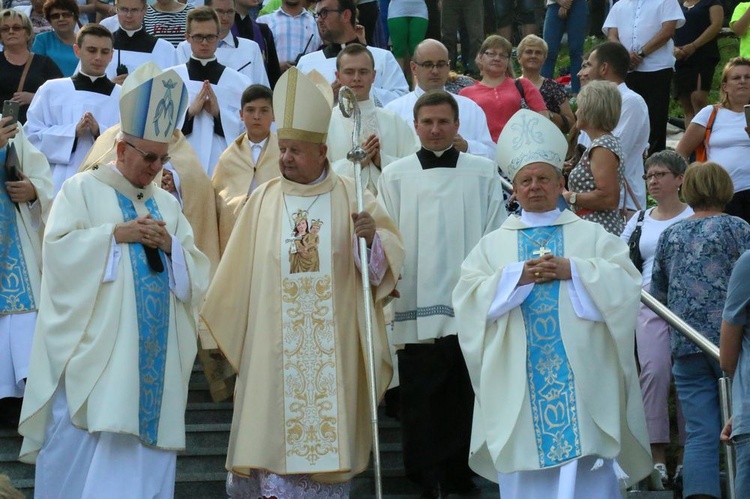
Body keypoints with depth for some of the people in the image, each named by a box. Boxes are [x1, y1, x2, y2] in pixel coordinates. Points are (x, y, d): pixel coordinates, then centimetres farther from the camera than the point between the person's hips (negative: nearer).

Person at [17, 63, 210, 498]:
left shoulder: (167, 204, 17)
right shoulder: (83, 189, 3)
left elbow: (196, 273, 13)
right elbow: (58, 249, -9)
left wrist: (170, 246, -6)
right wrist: (115, 234, -14)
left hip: (153, 354, 5)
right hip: (94, 348, -4)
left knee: (143, 458, 1)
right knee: (83, 448, -8)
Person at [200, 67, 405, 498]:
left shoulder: (350, 197, 3)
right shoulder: (263, 201, 6)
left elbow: (393, 255, -1)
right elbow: (237, 274, 9)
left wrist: (373, 237, -21)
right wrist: (222, 325, 9)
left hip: (333, 345, -1)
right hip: (273, 345, 1)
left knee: (329, 426, 0)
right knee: (274, 430, -2)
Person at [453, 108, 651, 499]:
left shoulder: (592, 236, 11)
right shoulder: (493, 244, 13)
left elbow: (626, 281, -2)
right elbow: (467, 297, 0)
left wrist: (572, 270, -12)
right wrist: (516, 275, -11)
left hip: (581, 375, -1)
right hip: (519, 378, 1)